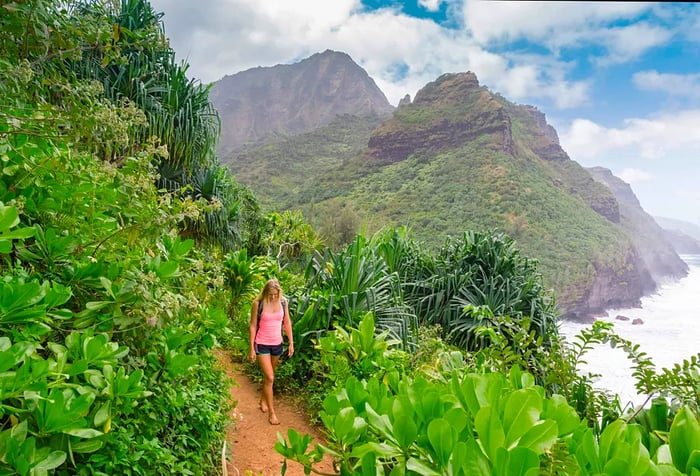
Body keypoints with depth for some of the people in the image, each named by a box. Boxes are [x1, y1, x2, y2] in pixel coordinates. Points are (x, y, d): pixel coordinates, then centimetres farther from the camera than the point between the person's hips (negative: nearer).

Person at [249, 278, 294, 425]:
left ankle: (263, 400, 42)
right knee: (270, 378, -7)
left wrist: (291, 343, 5)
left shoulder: (283, 302, -4)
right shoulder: (258, 303, -14)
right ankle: (271, 412, 3)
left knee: (268, 376, 19)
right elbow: (253, 325, -9)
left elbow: (287, 323, 6)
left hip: (277, 344, 4)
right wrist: (252, 348, -10)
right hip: (262, 344, -4)